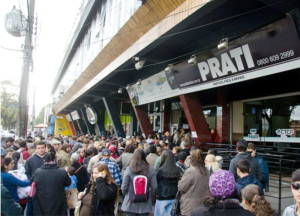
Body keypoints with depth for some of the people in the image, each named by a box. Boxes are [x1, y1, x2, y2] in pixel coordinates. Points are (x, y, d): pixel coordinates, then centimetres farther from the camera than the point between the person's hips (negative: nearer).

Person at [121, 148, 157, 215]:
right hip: (145, 204, 1)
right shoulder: (150, 170, -7)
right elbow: (154, 187, -6)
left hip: (130, 203, -1)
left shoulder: (129, 169, -11)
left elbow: (124, 187, -7)